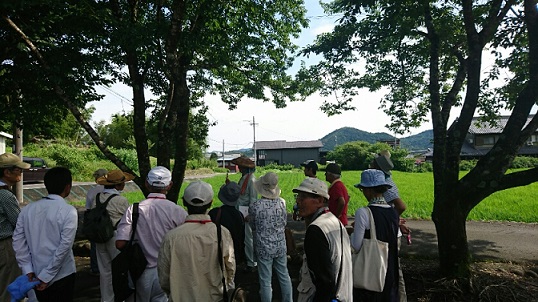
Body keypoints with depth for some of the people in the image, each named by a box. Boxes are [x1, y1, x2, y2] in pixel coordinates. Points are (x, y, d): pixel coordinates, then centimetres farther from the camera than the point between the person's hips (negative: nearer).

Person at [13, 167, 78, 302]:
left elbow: (18, 240, 0)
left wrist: (27, 269, 2)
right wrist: (46, 276, -13)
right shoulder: (68, 211, -17)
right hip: (62, 275, -5)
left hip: (36, 273, 5)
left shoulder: (28, 208, 0)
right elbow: (65, 245, -21)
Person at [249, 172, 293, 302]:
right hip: (280, 246, 3)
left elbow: (252, 227, -3)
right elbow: (284, 223, 3)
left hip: (263, 248, -3)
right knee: (284, 276, 21)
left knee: (265, 281, 11)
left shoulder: (254, 206, -18)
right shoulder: (282, 202, -11)